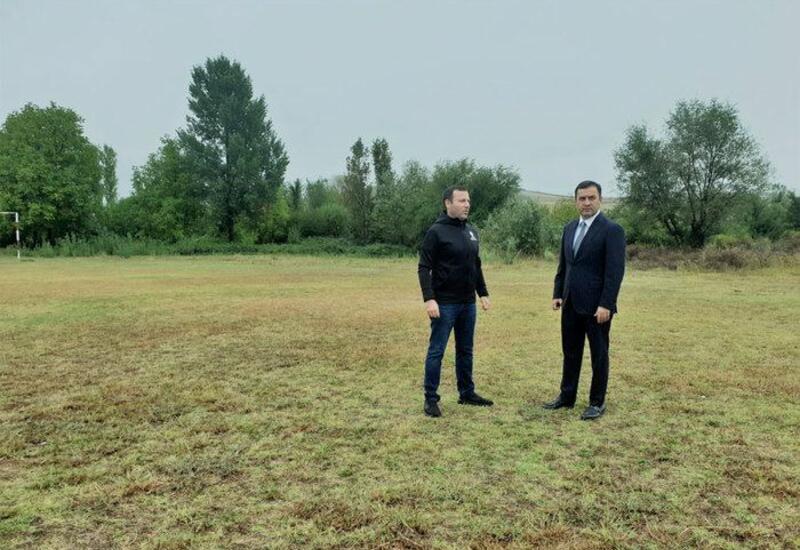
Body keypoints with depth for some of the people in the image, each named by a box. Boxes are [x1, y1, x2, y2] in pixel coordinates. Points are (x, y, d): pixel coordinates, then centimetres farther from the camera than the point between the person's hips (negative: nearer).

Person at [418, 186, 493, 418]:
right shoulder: (436, 232, -10)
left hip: (468, 303, 7)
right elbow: (424, 268, -14)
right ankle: (431, 398, 9)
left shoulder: (472, 232, 11)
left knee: (465, 351, 15)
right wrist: (429, 299, -22)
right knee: (436, 351, 0)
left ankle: (467, 393, 28)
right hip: (444, 303, -7)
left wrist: (483, 294, 15)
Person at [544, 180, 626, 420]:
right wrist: (558, 294, 9)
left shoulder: (611, 230, -11)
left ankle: (597, 402, 19)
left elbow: (615, 271, -15)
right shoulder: (570, 228, 11)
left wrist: (606, 305, -19)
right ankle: (566, 396, 28)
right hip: (571, 304, 6)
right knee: (570, 352, 15)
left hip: (596, 306, -6)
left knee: (599, 355, 7)